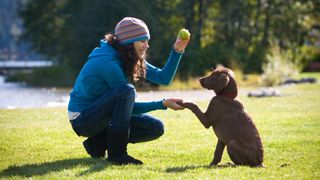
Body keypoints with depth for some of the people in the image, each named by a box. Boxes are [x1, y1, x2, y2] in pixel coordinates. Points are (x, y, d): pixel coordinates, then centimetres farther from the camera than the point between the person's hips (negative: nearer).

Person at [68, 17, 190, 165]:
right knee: (127, 91, -32)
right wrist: (163, 104, -20)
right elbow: (128, 106, -19)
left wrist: (177, 51, -10)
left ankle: (98, 143, 5)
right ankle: (116, 153, -25)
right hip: (81, 119, -9)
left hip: (102, 117, 9)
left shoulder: (130, 59, 4)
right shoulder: (108, 62, -24)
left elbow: (164, 77, 2)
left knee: (156, 128, -1)